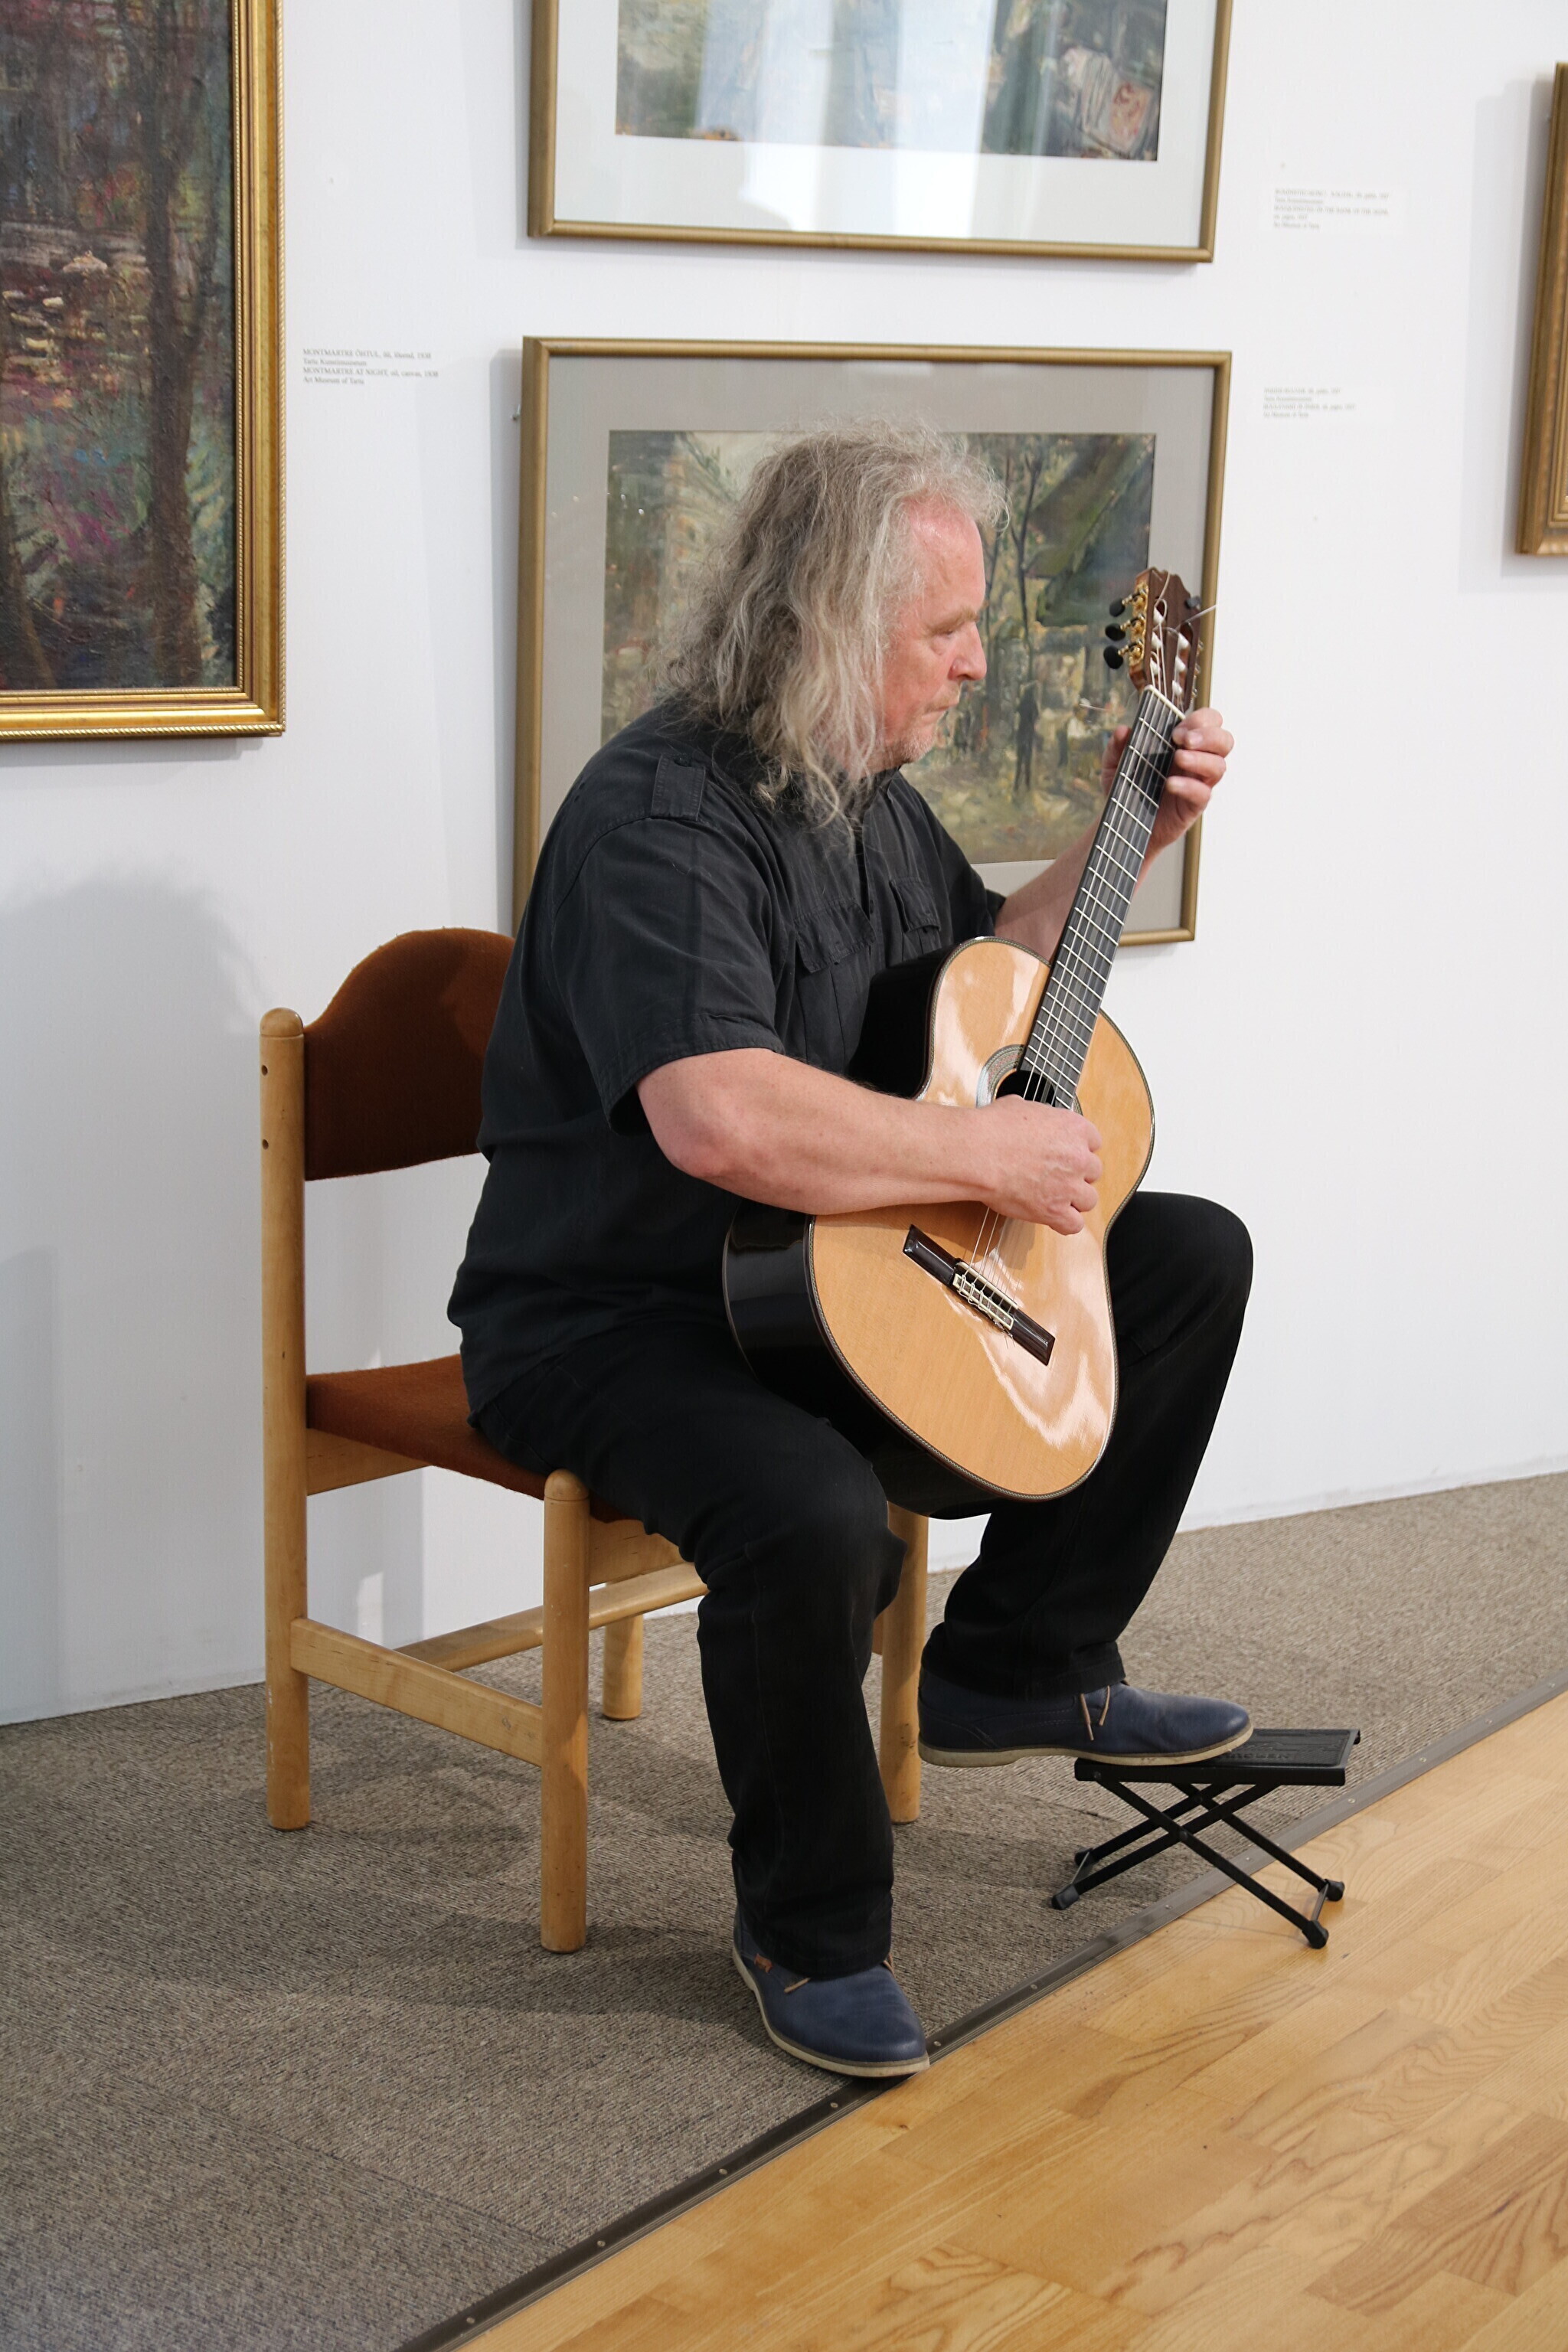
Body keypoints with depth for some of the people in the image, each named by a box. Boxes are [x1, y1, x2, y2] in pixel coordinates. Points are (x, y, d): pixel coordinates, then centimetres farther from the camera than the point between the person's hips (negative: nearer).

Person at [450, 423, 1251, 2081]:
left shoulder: (864, 786, 8)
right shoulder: (661, 811, -24)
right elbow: (719, 1116, -39)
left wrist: (1124, 836, 12)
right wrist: (993, 1155, -28)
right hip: (618, 1321, -9)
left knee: (1193, 1260, 7)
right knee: (813, 1512, -38)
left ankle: (1020, 1667, 15)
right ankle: (809, 1929, -11)